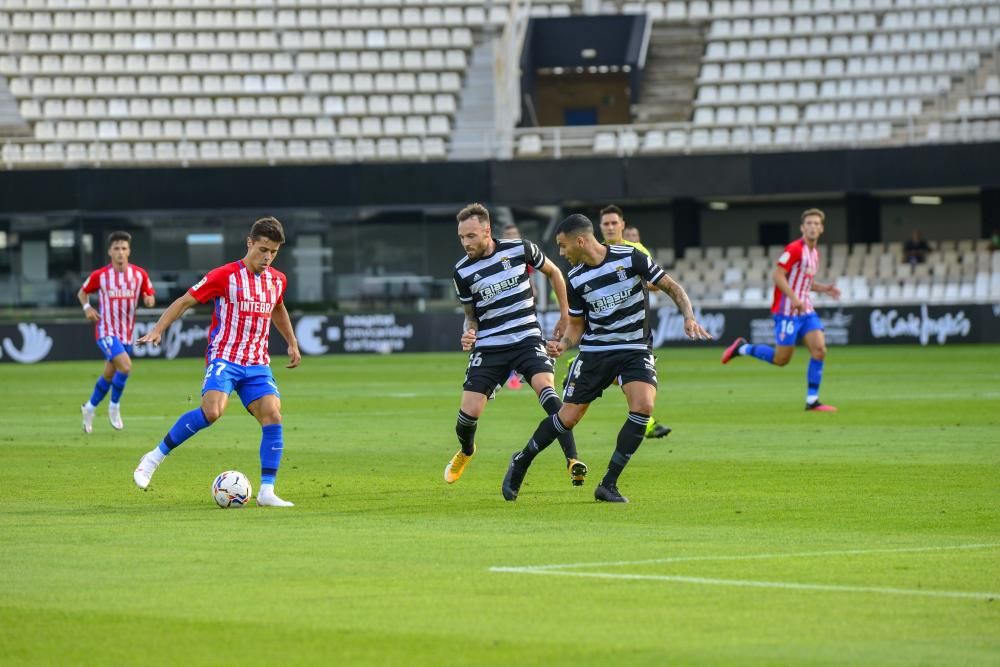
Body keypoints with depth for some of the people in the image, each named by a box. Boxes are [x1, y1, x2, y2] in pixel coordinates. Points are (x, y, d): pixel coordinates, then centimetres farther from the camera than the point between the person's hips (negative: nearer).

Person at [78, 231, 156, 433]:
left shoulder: (139, 274, -1)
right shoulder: (99, 276, -6)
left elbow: (150, 297, 7)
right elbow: (82, 293, 9)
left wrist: (149, 300, -17)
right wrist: (87, 307, -11)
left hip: (127, 333, 4)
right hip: (106, 331, -4)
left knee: (109, 375, 14)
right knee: (125, 365, -24)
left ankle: (90, 408, 36)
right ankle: (114, 406, -5)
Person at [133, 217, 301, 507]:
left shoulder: (277, 280, 10)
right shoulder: (225, 276, -8)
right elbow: (184, 301, -4)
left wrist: (292, 343, 33)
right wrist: (158, 329, -14)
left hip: (257, 365, 5)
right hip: (224, 358, -5)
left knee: (273, 416, -13)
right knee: (212, 411, -28)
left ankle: (267, 492, -8)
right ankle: (155, 457, -13)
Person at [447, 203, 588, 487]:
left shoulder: (519, 249, -5)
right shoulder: (463, 271, -1)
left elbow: (553, 272, 13)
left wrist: (565, 315, 12)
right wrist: (469, 333, -11)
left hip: (527, 339, -2)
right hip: (489, 347, 2)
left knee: (546, 390, -27)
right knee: (469, 412, -4)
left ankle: (572, 460, -29)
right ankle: (466, 452, 32)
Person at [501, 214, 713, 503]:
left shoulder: (630, 258, -12)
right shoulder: (575, 279, -2)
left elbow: (671, 287, -5)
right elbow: (577, 325, 9)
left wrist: (689, 317, -20)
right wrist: (562, 344, -12)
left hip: (636, 349, -2)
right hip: (595, 351, 2)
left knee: (643, 406, -25)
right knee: (568, 417, 1)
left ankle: (608, 484, -14)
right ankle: (521, 463, 27)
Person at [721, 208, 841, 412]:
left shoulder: (814, 253, 13)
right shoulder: (795, 249, -14)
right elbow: (777, 275, -20)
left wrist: (824, 288, 10)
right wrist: (794, 299, -27)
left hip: (805, 309, 8)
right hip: (787, 311, -8)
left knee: (819, 349, -8)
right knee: (781, 359, -3)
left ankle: (812, 401, -3)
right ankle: (742, 348, 20)